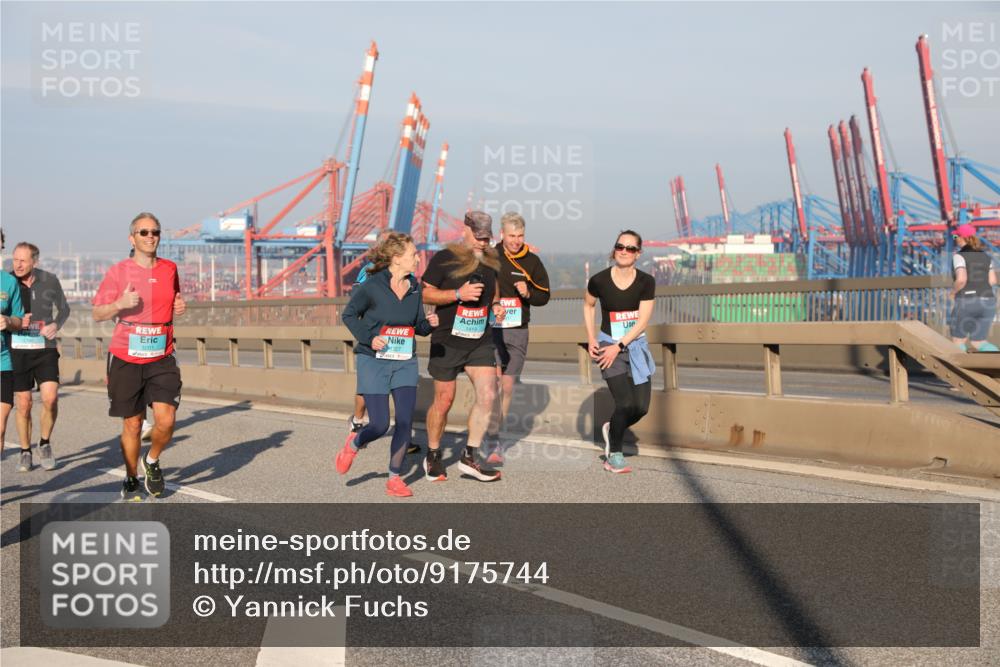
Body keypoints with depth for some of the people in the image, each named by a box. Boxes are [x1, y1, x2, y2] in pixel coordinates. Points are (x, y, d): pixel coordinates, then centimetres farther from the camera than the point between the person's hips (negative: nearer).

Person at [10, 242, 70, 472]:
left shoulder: (49, 281, -3)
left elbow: (64, 309, 11)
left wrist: (56, 325, -8)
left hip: (45, 349, 0)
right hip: (17, 350, 0)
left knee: (50, 399, -13)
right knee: (23, 405, 3)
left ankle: (44, 443, 12)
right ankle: (25, 453, 20)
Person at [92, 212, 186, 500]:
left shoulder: (170, 269, 7)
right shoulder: (118, 272, -2)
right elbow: (97, 314, 1)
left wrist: (180, 307, 2)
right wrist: (120, 303, -18)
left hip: (162, 359, 2)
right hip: (126, 360, -2)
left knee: (165, 420, -12)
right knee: (132, 424, 6)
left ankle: (152, 462, 18)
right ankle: (131, 480, 25)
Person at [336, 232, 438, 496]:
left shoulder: (414, 287, 2)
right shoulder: (371, 287, -13)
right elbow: (348, 315, -1)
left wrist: (429, 323, -10)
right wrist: (369, 338, -14)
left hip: (405, 363, 4)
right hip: (374, 361, -4)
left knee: (405, 421, -3)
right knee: (380, 425, -6)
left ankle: (394, 477, 13)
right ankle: (353, 443, 28)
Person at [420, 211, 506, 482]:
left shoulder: (491, 261, 8)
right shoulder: (444, 259, -8)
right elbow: (425, 294, -10)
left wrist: (496, 305, 4)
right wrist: (459, 294, -21)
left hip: (480, 342, 4)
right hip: (447, 341, -4)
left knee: (488, 395, -8)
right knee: (444, 401, 4)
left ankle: (470, 457, 3)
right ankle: (433, 457, 23)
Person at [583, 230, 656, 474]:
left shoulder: (646, 282, -6)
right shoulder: (600, 280, -8)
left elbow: (642, 321, -9)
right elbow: (588, 305, 12)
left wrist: (619, 346, -16)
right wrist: (591, 339, 3)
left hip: (636, 346, 3)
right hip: (608, 346, -3)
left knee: (641, 407, 0)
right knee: (625, 404, -13)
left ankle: (611, 429, 32)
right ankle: (613, 455, 8)